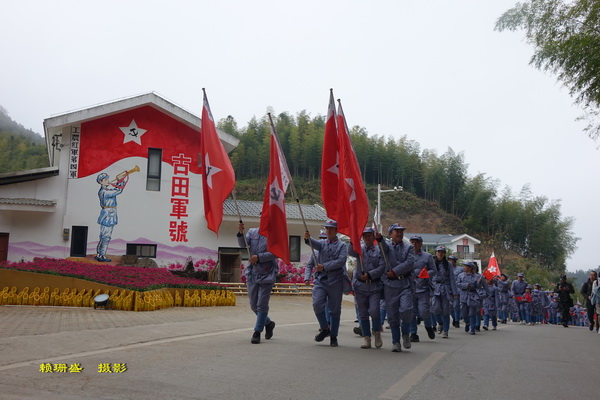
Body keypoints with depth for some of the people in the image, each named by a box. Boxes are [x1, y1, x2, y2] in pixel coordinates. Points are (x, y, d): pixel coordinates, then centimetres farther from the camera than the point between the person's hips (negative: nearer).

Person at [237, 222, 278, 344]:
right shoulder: (252, 232, 7)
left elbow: (275, 253, -15)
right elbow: (243, 244, -7)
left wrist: (258, 257, -20)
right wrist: (240, 233, -24)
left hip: (267, 275, -5)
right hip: (252, 274, 5)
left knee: (262, 305, -3)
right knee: (253, 305, 13)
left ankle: (257, 332, 7)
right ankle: (268, 323, 36)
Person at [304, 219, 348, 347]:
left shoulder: (342, 245, 5)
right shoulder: (322, 243, 15)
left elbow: (341, 261, -10)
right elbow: (315, 244, -9)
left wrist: (324, 266, -18)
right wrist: (308, 238, -32)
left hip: (336, 280, -2)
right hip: (320, 279, 2)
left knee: (335, 309, 3)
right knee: (317, 304, -13)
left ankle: (333, 336, 15)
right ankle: (324, 329, 8)